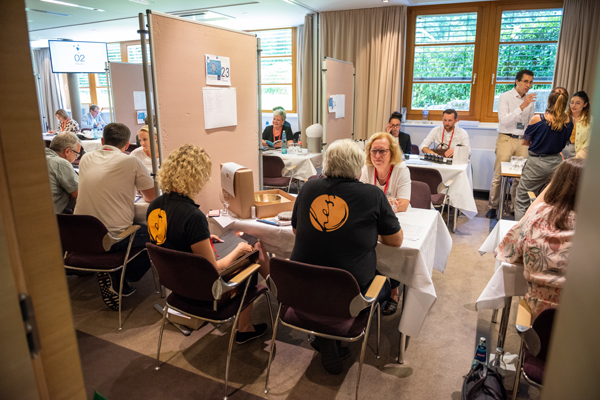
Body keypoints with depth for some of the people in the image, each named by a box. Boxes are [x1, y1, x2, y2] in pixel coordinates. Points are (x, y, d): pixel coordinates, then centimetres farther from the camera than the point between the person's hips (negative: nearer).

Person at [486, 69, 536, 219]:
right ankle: (492, 207, 6)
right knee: (499, 175, -4)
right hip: (506, 139, -4)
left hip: (522, 141, 4)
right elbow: (504, 120, -15)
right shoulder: (505, 97, -2)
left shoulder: (530, 100, 12)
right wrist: (522, 106, -21)